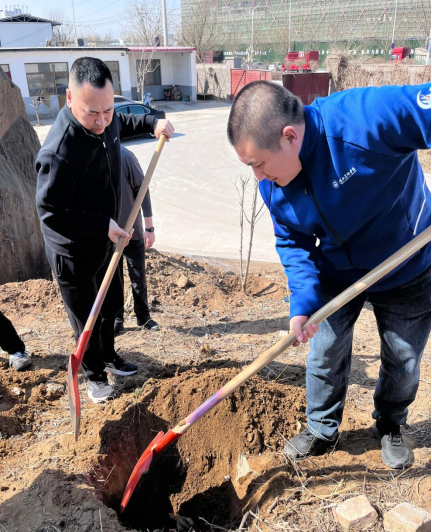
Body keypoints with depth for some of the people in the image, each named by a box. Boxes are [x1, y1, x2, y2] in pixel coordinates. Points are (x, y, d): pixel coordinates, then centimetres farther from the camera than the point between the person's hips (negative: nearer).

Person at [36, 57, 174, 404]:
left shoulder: (105, 119, -9)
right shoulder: (60, 152, -35)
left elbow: (121, 125, 17)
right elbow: (50, 213, -28)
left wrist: (152, 123, 0)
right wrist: (104, 225, -28)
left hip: (104, 239, 8)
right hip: (73, 252, -8)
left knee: (111, 304, 24)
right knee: (86, 318, 10)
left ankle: (108, 356, 47)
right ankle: (94, 375, 34)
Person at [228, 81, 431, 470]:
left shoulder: (368, 117, -37)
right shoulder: (273, 183, -16)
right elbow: (292, 242, -7)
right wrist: (303, 301, -21)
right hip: (337, 274, 3)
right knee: (325, 353, 11)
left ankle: (390, 427, 45)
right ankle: (322, 431, 38)